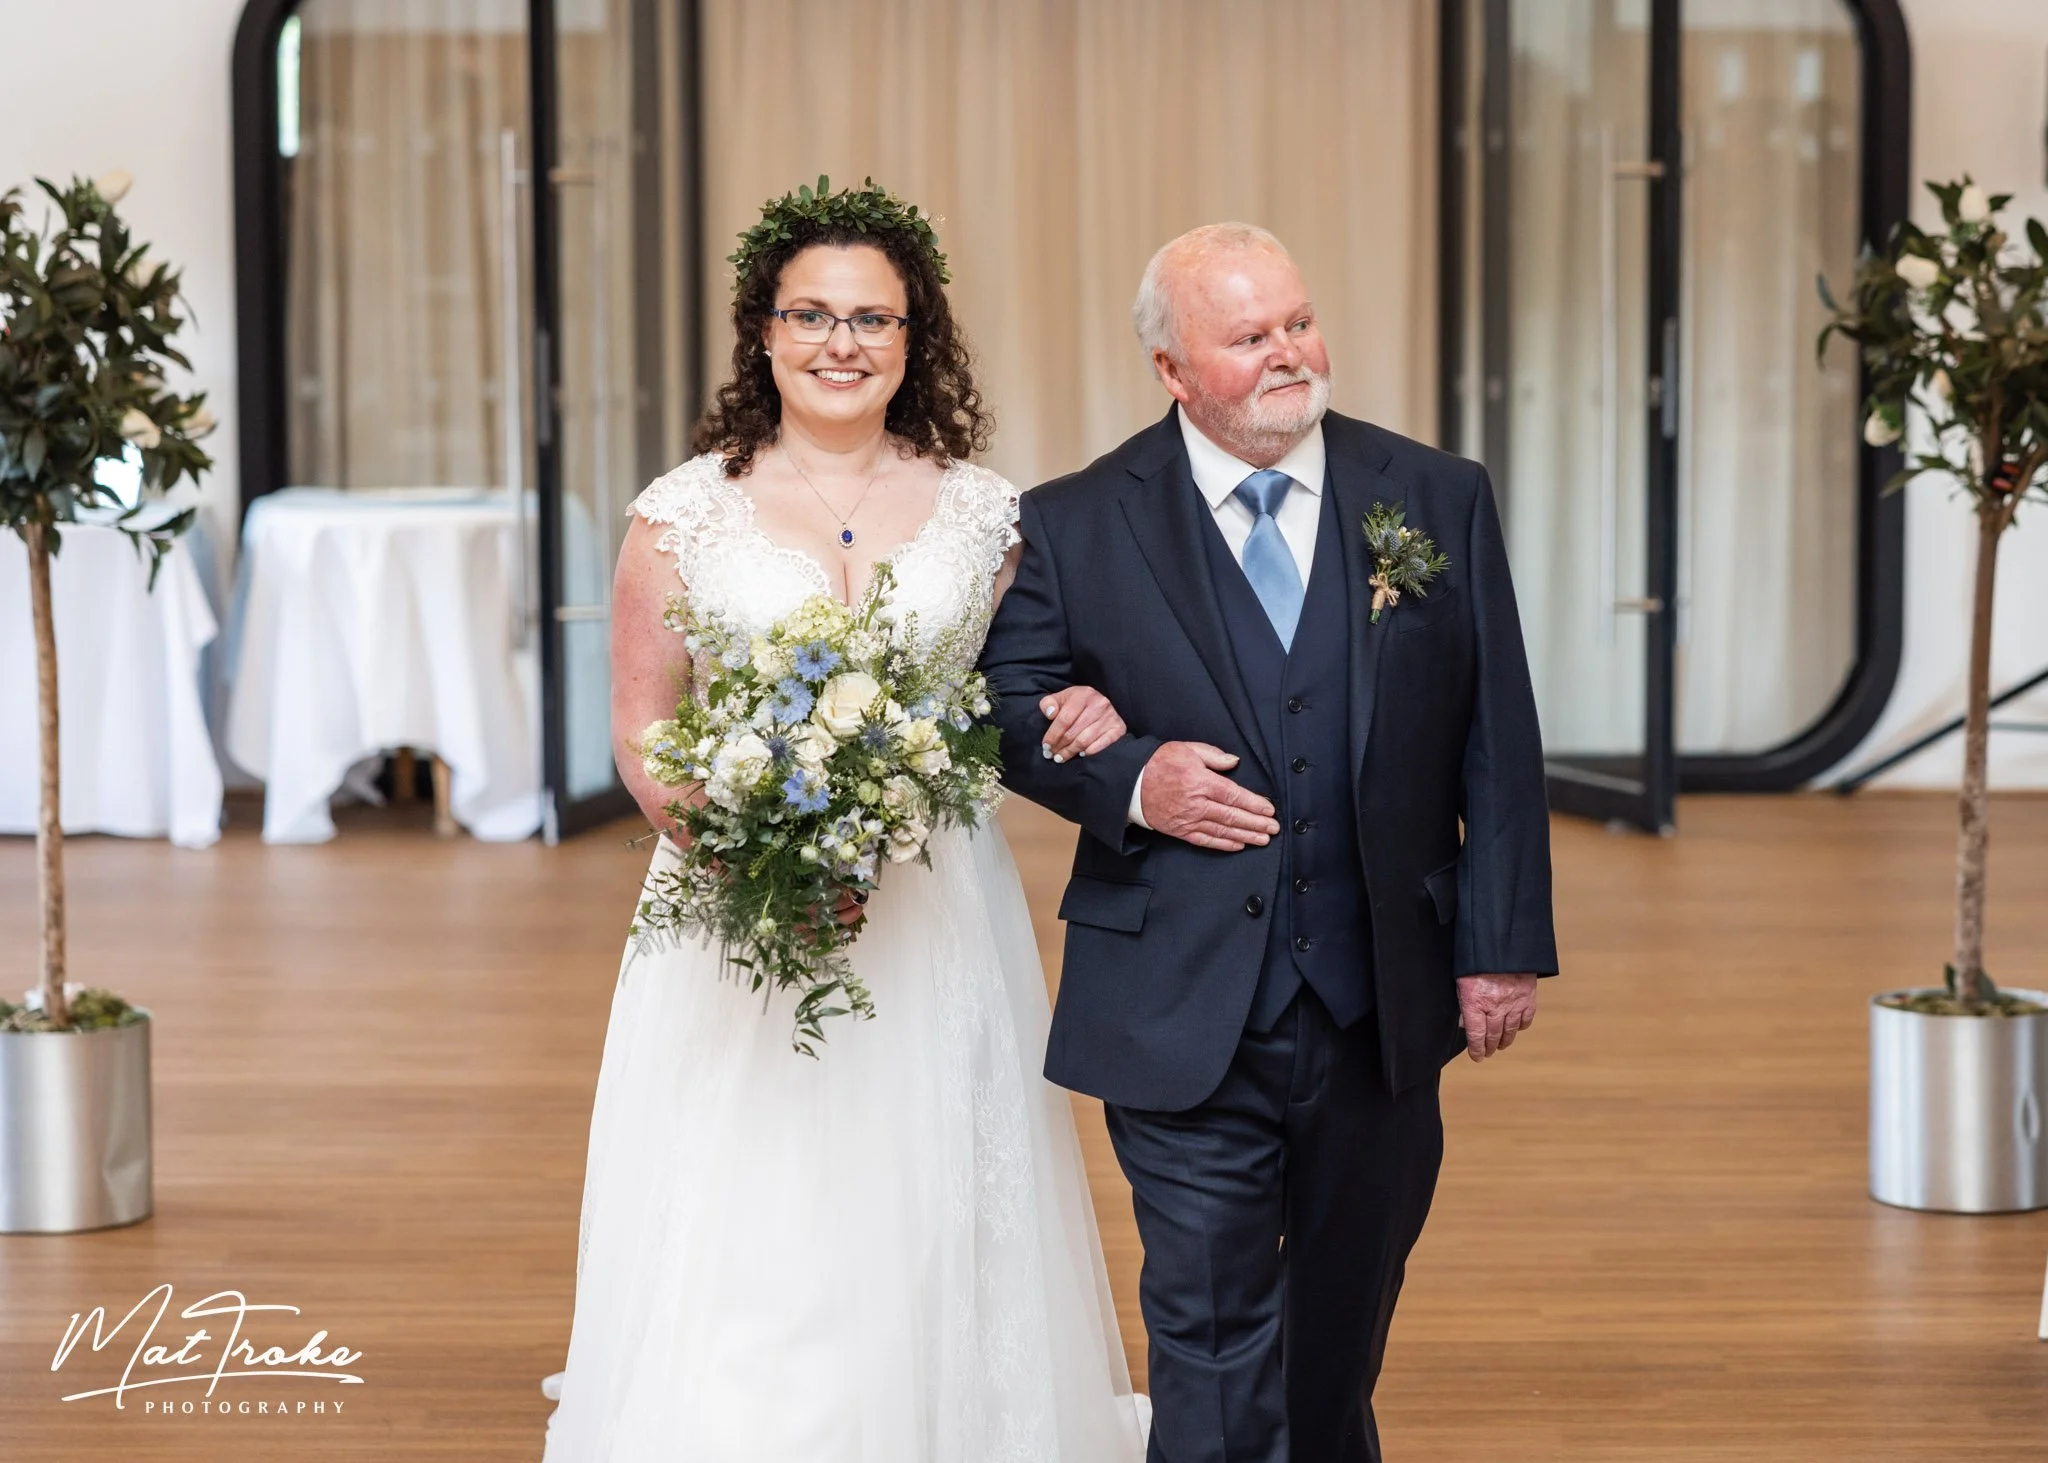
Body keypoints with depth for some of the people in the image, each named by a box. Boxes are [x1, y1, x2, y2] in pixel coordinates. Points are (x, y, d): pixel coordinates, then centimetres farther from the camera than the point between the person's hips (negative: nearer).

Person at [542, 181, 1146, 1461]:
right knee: (739, 1250, -1)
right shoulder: (687, 512, 1)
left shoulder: (983, 513, 5)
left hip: (935, 919, 1)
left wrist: (1078, 722, -10)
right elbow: (639, 723, 2)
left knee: (933, 1236, 5)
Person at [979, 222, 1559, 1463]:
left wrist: (1505, 946, -2)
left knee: (1347, 1314, 19)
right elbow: (1010, 704, 4)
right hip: (1185, 1019, -2)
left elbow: (1498, 747, 2)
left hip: (1381, 1003, 3)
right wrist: (1127, 779, -15)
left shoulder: (1440, 501, 2)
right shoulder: (1077, 526, -3)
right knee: (1212, 1332, -1)